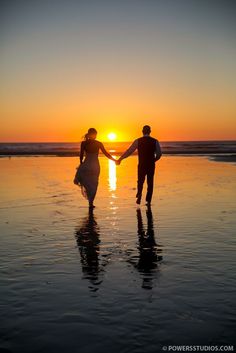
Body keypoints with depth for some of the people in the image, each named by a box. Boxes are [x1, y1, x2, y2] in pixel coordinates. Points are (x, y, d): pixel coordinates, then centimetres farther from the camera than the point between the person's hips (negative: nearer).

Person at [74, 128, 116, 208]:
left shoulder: (83, 143, -4)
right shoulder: (98, 143, -5)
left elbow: (81, 155, -1)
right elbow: (106, 154, -2)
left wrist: (81, 164, 16)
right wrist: (114, 160, 9)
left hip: (86, 165, 0)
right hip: (95, 166, 0)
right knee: (94, 184, 11)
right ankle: (91, 203, 11)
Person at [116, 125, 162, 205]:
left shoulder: (138, 141, -3)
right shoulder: (155, 141, 0)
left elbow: (129, 151, -4)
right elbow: (159, 153, 2)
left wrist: (120, 159, 2)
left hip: (142, 165, -1)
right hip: (151, 165, 1)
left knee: (140, 181, 15)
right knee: (150, 183, 9)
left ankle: (139, 194, -9)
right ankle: (148, 201, 8)